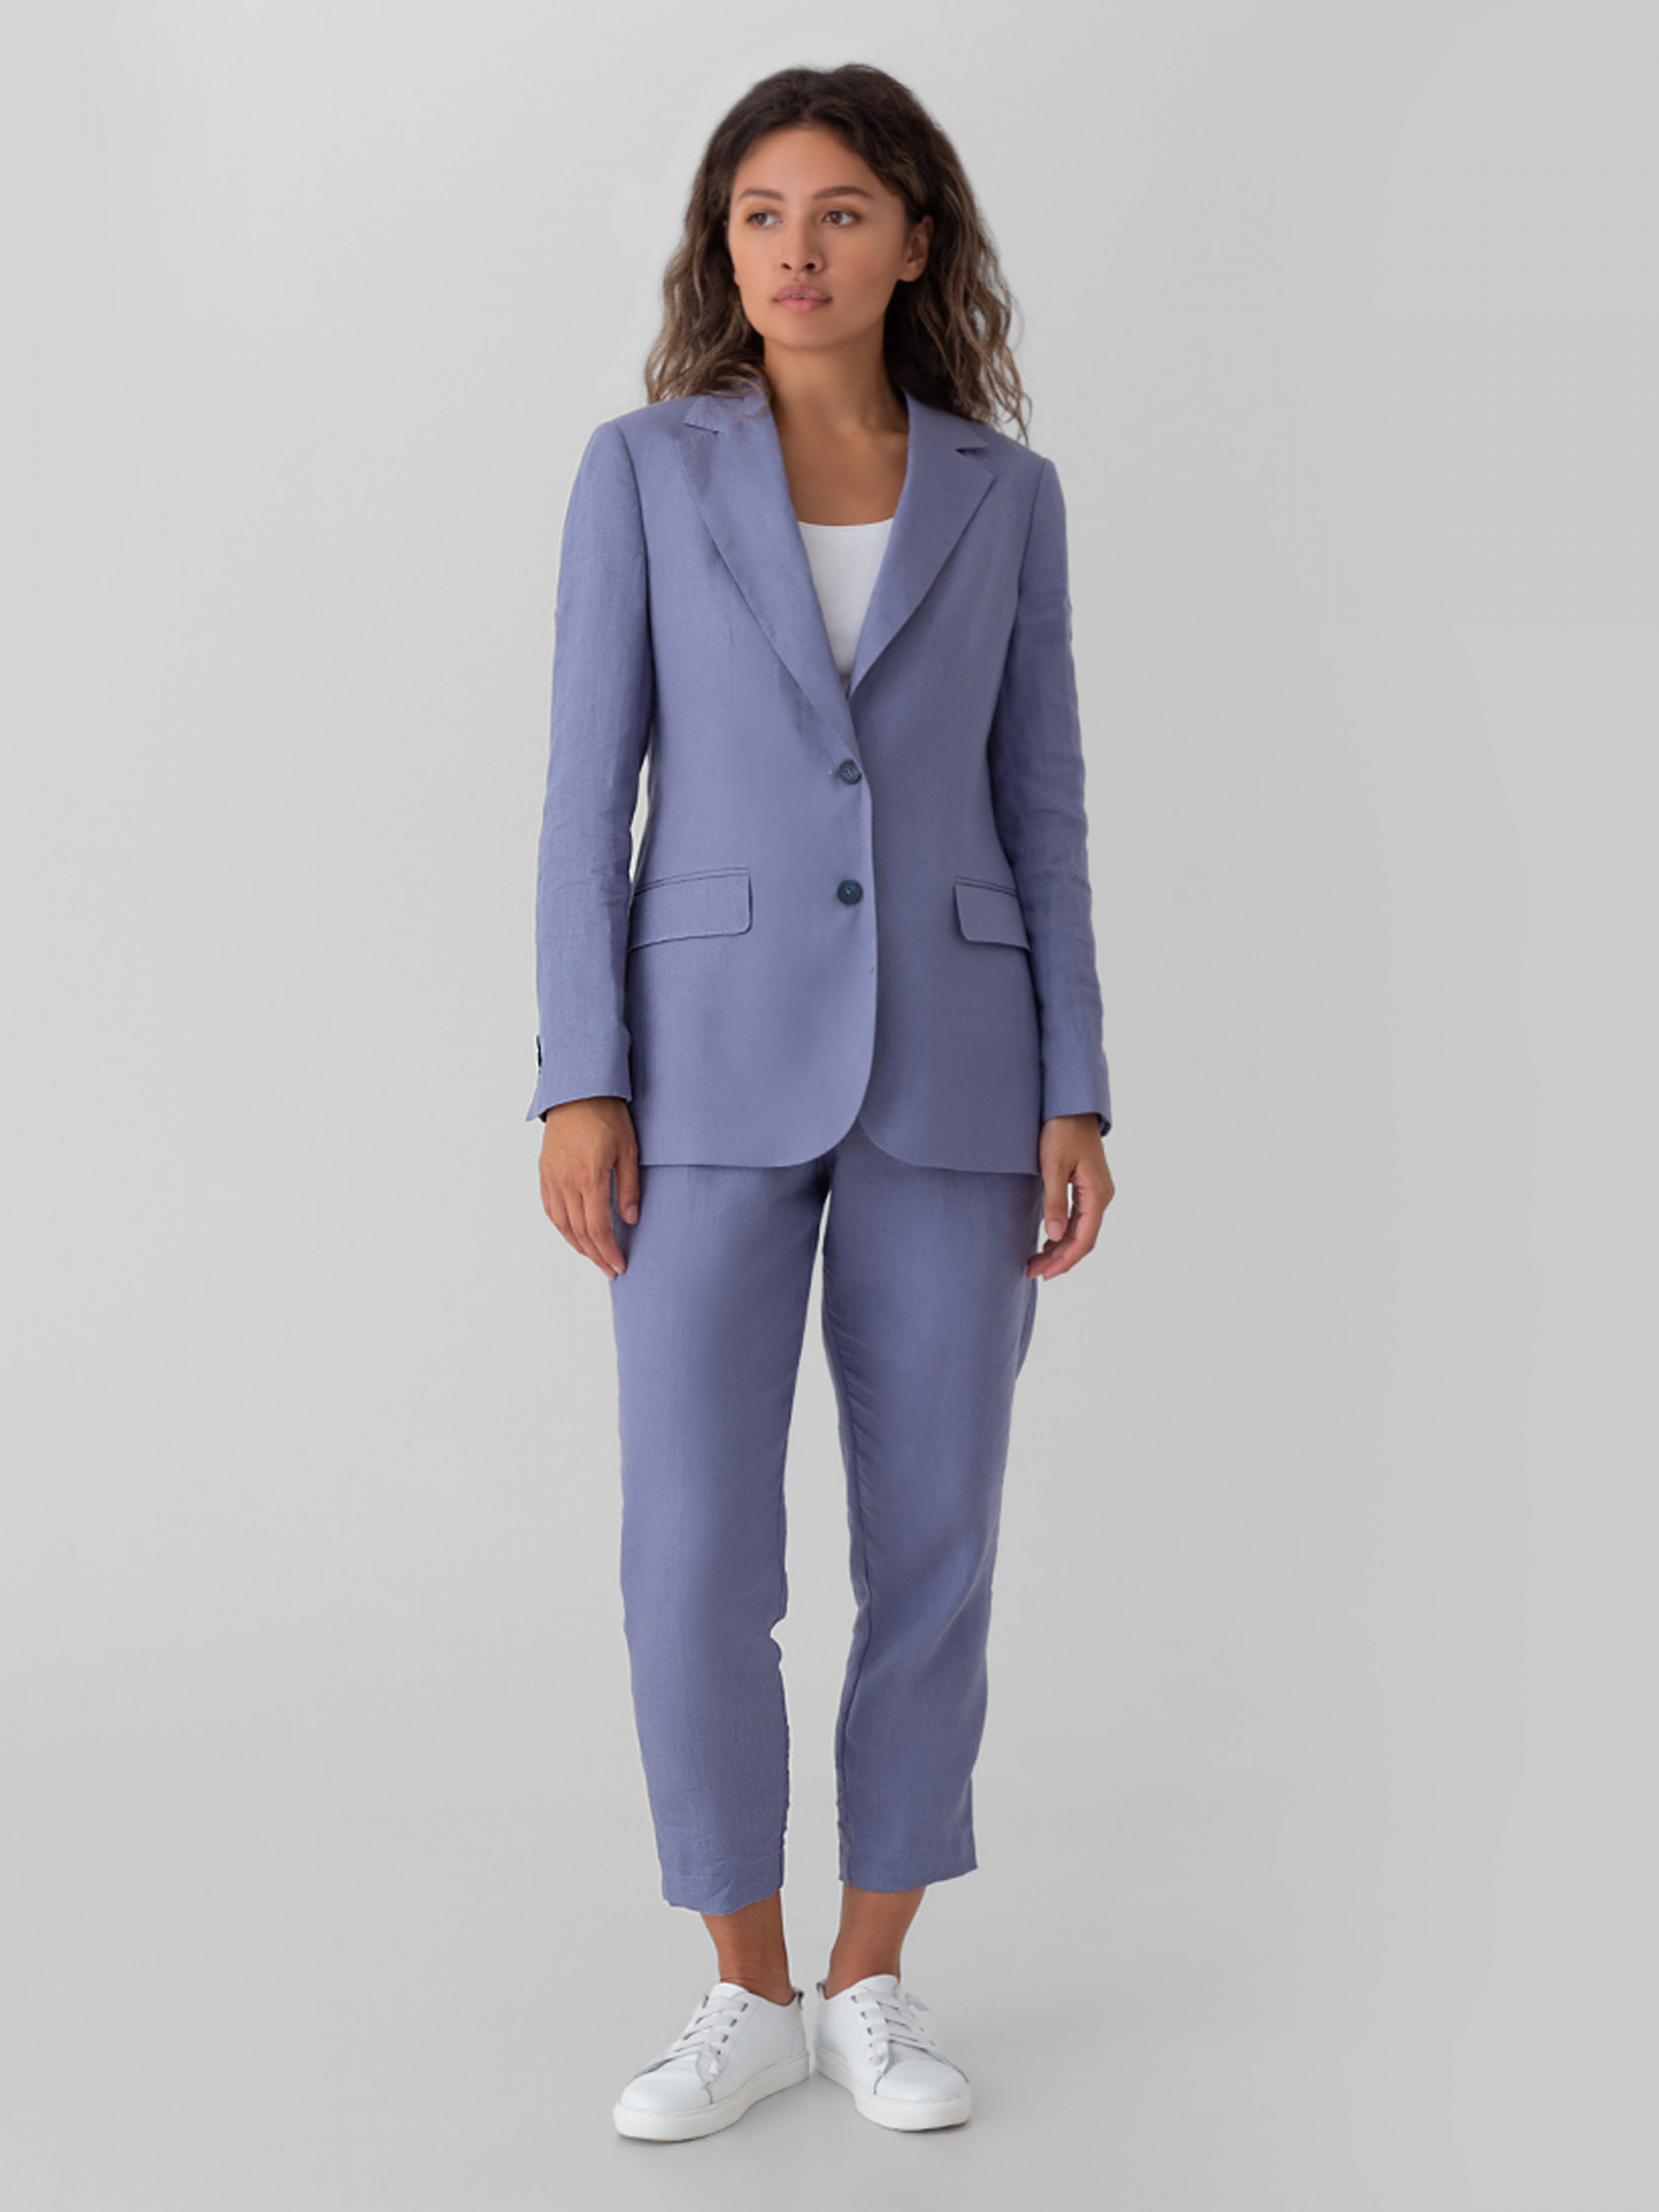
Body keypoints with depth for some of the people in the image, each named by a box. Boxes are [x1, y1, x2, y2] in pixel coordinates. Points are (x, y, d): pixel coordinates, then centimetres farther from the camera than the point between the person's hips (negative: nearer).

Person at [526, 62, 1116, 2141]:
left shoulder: (1004, 495, 8)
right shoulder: (643, 468, 3)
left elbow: (1039, 812, 7)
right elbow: (590, 789, 0)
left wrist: (1077, 1098, -1)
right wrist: (579, 1085, -9)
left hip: (947, 1069, 1)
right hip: (719, 1067, -1)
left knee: (932, 1544, 2)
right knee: (697, 1560, -5)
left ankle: (872, 1984, 19)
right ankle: (748, 1994, 14)